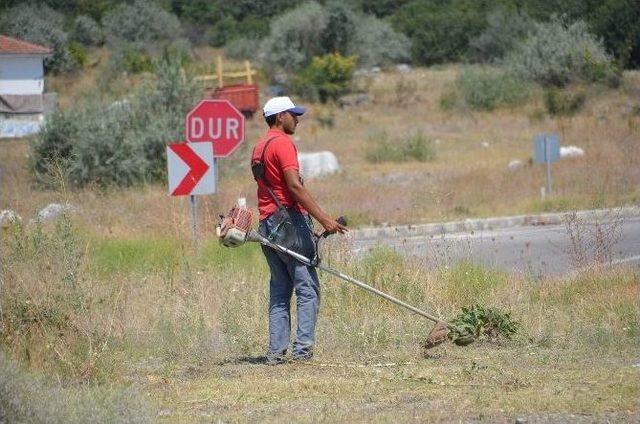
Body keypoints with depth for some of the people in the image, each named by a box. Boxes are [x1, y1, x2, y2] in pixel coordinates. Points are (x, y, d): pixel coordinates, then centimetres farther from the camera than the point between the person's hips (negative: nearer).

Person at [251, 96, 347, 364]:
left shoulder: (259, 148, 19)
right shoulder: (283, 143, -9)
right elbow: (294, 186, -19)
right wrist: (324, 219, -22)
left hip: (266, 222, 9)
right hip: (289, 219, -9)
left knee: (279, 291, 10)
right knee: (308, 288, -6)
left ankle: (276, 351, 5)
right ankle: (303, 348, -13)